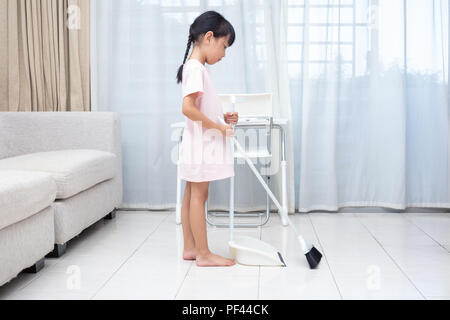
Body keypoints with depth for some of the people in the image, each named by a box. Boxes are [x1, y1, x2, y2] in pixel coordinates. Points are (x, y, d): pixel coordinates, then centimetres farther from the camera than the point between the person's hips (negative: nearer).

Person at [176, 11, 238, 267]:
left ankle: (190, 248, 20)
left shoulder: (197, 68, 15)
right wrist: (218, 126, -20)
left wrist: (223, 117, 7)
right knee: (199, 196, -4)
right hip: (201, 143, -10)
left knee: (192, 195, 12)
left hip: (203, 144, 10)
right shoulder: (195, 68, -16)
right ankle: (204, 253, 4)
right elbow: (188, 107, -26)